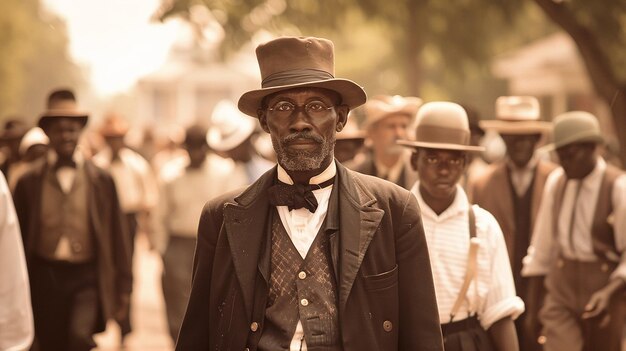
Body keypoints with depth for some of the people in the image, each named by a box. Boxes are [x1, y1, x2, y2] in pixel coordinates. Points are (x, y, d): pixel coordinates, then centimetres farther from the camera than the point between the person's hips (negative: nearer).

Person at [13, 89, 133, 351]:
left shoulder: (102, 180, 3)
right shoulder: (29, 182, 2)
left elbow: (117, 237, 6)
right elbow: (19, 239, 5)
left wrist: (122, 288, 5)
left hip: (87, 279, -1)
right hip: (45, 278, 1)